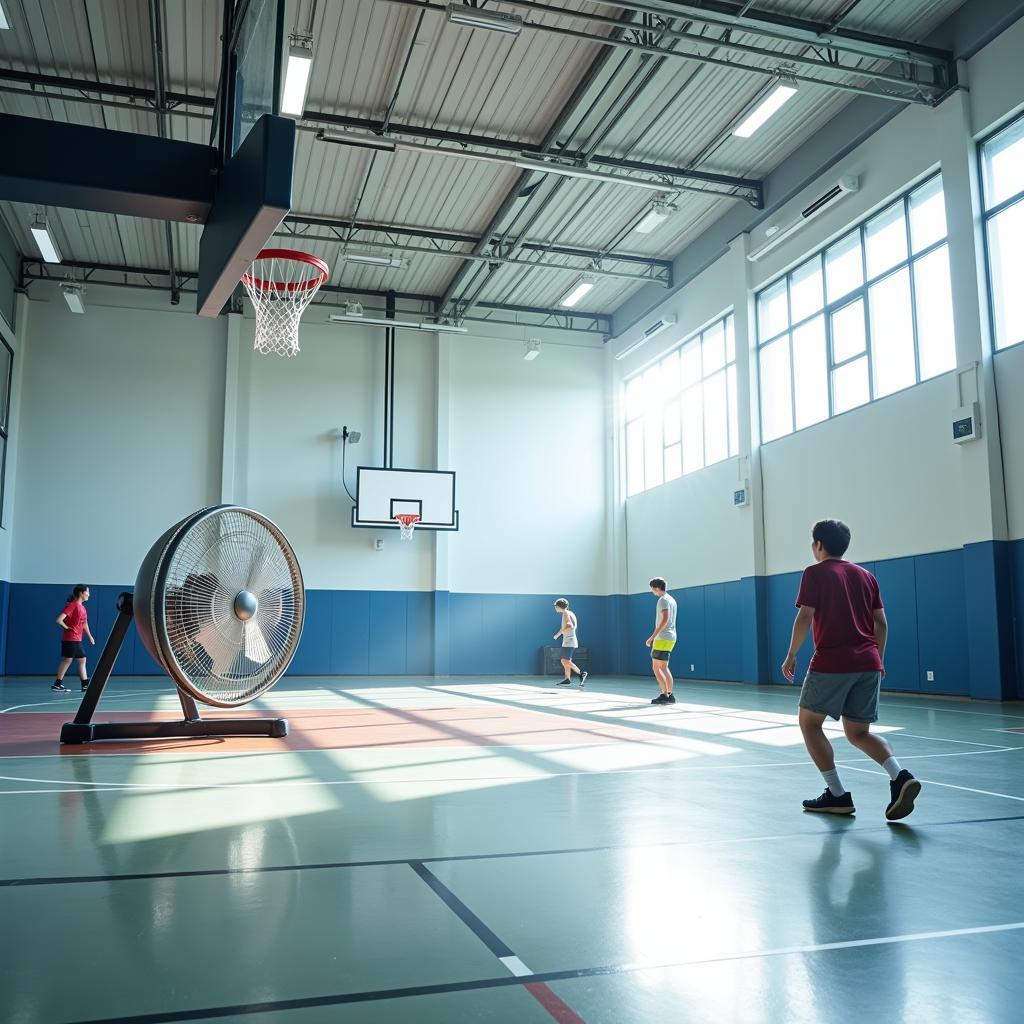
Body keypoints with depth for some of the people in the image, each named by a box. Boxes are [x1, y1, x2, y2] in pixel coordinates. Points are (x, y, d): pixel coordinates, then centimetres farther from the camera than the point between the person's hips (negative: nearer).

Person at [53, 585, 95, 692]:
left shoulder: (82, 607, 12)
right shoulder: (73, 605, -15)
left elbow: (84, 623, 23)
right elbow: (59, 620, -23)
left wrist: (90, 636, 21)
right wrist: (67, 628, -10)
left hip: (77, 640, 9)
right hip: (70, 639, -9)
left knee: (82, 660, 10)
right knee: (67, 660, -5)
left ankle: (85, 684, 13)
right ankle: (57, 684, 3)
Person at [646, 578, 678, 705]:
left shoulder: (663, 600, -12)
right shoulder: (672, 599, 18)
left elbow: (665, 619, -24)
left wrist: (653, 636, -23)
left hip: (663, 638, -10)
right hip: (670, 638, 10)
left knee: (656, 668, -6)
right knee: (664, 668, 13)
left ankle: (664, 695, -9)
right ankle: (670, 695, 13)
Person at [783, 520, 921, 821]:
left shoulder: (816, 572, -1)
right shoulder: (865, 576, 16)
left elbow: (805, 617, -9)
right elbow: (881, 623, 15)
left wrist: (791, 655, 0)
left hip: (831, 663, -6)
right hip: (868, 663, 6)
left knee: (809, 723, 11)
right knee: (858, 733, 14)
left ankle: (837, 795, 4)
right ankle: (900, 776, -11)